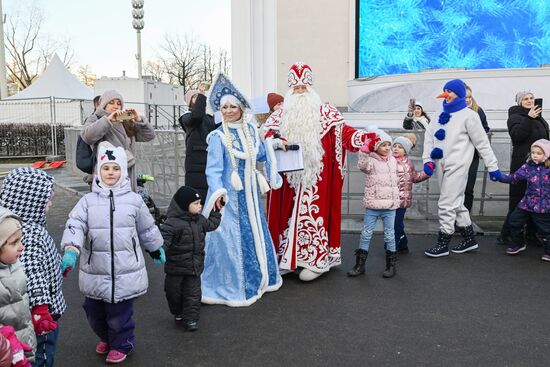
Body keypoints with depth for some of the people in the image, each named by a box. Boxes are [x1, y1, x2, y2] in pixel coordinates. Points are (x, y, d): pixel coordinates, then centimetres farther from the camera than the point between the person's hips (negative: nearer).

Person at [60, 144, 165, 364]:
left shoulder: (134, 200, -1)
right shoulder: (88, 201, -1)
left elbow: (147, 229, 11)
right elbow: (75, 226, -14)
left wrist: (156, 250, 22)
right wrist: (70, 251, -30)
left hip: (125, 271, -2)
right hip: (95, 272, 2)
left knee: (119, 314, 5)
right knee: (94, 313, 19)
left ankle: (121, 344, 33)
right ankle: (106, 338, 48)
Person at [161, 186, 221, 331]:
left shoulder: (199, 220, 4)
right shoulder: (172, 222, -20)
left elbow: (211, 225, 23)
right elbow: (164, 237, -29)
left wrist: (216, 212, 22)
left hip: (195, 266, 4)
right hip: (176, 266, -4)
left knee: (193, 293, 5)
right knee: (174, 291, 14)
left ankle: (191, 318, 17)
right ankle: (178, 312, 38)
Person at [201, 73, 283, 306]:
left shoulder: (250, 129, 5)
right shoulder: (218, 137, -14)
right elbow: (213, 169, -22)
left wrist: (272, 144, 9)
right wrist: (218, 191, -34)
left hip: (250, 194, 7)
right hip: (230, 196, -6)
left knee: (255, 234, 17)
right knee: (232, 239, -1)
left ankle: (258, 278, 36)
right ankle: (231, 287, 14)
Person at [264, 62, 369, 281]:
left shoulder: (324, 112, 3)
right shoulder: (281, 115, 12)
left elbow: (343, 130, -4)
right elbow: (269, 135, 1)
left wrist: (364, 138, -22)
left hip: (316, 175, -3)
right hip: (290, 176, 3)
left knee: (314, 212, -5)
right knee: (289, 212, 5)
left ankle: (317, 259, 2)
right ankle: (290, 257, 15)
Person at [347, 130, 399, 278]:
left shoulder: (393, 161, 11)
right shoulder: (370, 161, -6)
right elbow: (363, 165, -30)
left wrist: (396, 198, 24)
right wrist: (366, 150, -41)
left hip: (390, 206, 3)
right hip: (372, 205, -3)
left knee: (389, 234, 8)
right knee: (366, 234, 3)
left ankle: (391, 264, 21)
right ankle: (360, 264, 13)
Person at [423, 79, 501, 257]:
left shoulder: (468, 115, -5)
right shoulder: (441, 115, 15)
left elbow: (482, 143, -4)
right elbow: (429, 137, 9)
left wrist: (493, 167, -3)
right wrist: (427, 160, -4)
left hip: (457, 166, -7)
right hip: (442, 166, 7)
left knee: (446, 204, -6)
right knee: (456, 203, 15)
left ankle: (443, 244, 6)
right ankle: (469, 239, 28)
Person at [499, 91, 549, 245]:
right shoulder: (515, 116, -1)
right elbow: (516, 135, -20)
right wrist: (529, 118, -23)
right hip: (522, 164, -7)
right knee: (517, 200, -8)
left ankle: (531, 233, 17)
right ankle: (507, 234, -2)